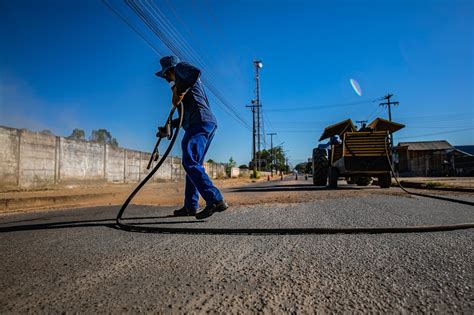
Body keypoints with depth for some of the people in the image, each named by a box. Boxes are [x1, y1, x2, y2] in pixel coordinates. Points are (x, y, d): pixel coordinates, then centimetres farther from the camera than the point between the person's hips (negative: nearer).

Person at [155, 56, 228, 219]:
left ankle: (215, 200, -26)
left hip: (200, 123, -10)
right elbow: (186, 115, 37)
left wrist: (180, 91, -11)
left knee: (190, 162, -18)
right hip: (209, 123, 10)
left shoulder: (180, 67, 10)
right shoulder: (190, 84, 36)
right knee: (193, 164, 10)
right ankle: (190, 206, 14)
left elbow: (195, 71, -18)